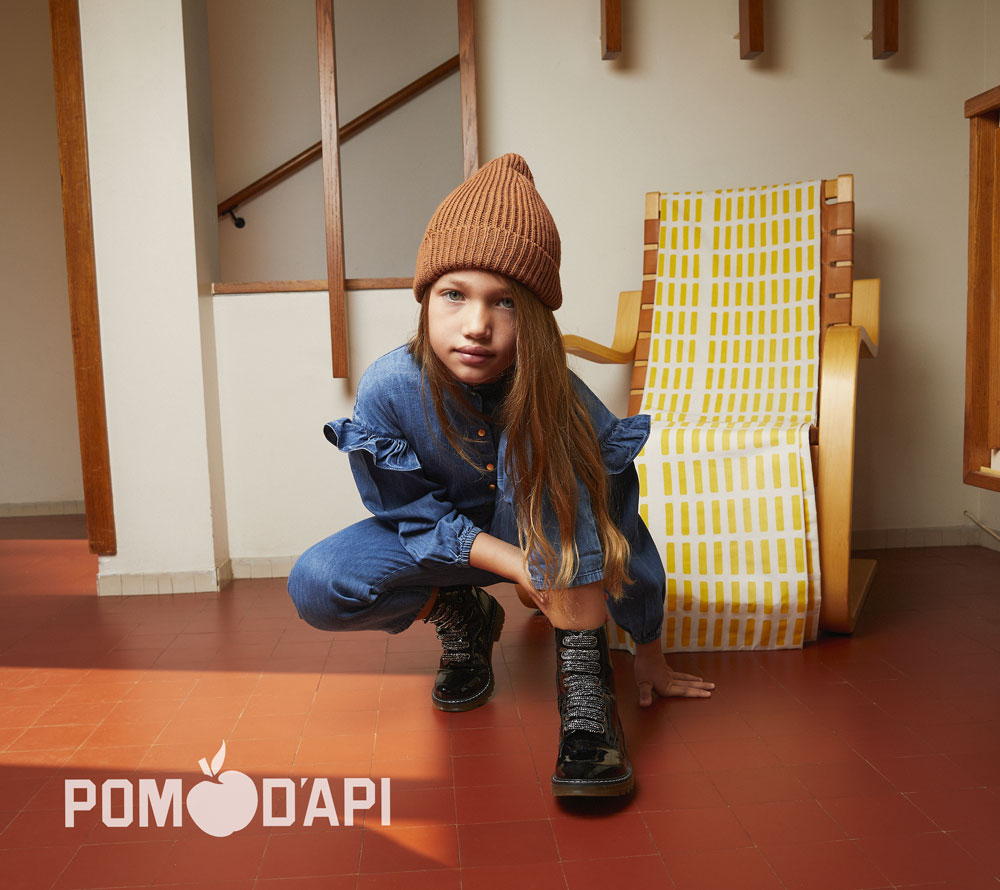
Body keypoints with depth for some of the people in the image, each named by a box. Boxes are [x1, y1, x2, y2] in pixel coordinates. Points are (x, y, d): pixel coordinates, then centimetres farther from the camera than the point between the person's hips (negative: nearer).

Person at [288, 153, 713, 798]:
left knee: (535, 447, -35)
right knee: (316, 587, -25)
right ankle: (464, 617, 6)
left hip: (539, 534, -1)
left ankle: (583, 669, -26)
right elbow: (412, 512, -16)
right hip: (441, 539, 2)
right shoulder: (390, 387, -28)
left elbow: (621, 531, -18)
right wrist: (516, 565, -30)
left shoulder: (558, 401, -30)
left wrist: (650, 654, -8)